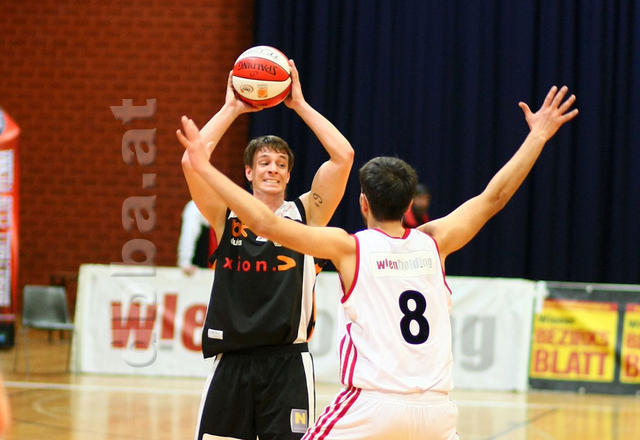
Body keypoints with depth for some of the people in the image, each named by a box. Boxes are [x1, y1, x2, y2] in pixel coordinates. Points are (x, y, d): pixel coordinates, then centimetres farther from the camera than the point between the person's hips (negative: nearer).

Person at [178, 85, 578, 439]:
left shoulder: (350, 247, -1)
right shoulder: (433, 243, 8)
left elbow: (266, 222, -6)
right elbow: (495, 196, 18)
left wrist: (205, 166, 0)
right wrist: (538, 136, 28)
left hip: (372, 406, -3)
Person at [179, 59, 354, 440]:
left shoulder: (306, 214, 4)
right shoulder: (227, 215, 6)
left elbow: (343, 156, -8)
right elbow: (191, 162, -9)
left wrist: (300, 104, -2)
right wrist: (231, 108, -3)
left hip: (287, 363, -1)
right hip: (232, 361, 1)